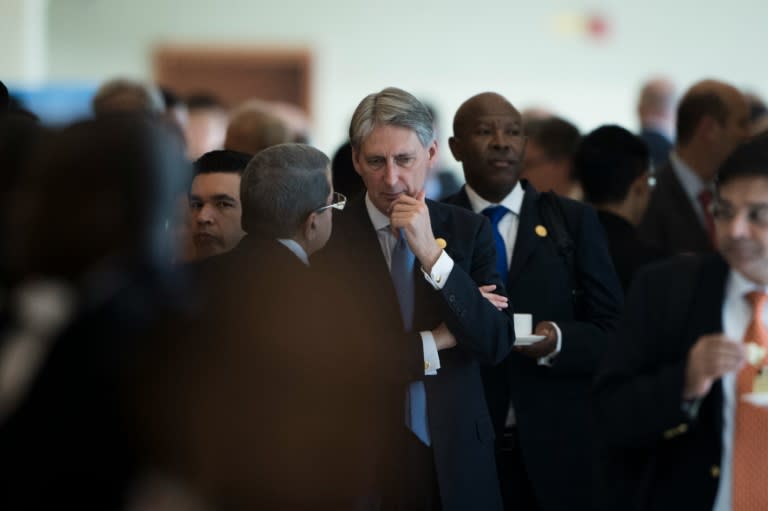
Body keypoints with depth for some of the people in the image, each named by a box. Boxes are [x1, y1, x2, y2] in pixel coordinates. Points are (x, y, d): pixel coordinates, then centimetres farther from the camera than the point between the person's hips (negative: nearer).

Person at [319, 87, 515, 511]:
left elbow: (497, 344, -9)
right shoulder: (330, 239, -7)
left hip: (456, 459, 2)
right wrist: (436, 341, -9)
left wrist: (432, 254, -18)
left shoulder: (468, 231, 1)